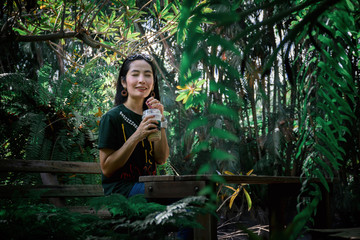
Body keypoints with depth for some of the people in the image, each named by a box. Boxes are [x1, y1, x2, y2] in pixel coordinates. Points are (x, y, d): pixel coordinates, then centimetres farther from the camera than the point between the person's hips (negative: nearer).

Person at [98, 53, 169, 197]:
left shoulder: (149, 114, 12)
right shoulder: (111, 118, -7)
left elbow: (161, 160, 4)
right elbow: (106, 169, -10)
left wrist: (160, 121, -7)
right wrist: (136, 137, -20)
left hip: (148, 185, 6)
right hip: (120, 189, -6)